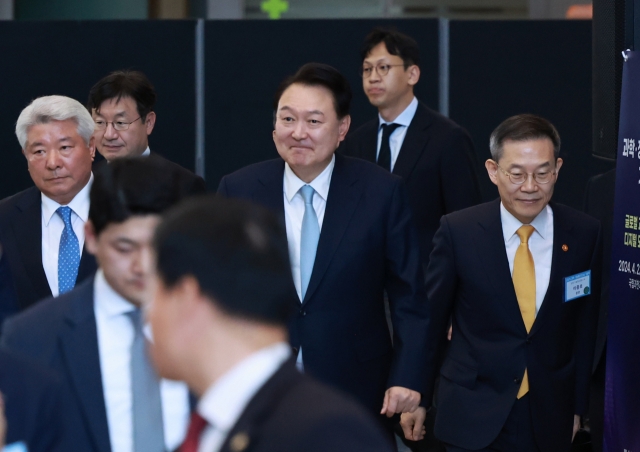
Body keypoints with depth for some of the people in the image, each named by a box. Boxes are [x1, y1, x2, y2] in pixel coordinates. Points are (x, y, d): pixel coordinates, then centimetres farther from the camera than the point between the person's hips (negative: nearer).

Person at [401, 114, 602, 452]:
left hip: (551, 417, 2)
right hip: (472, 418, -2)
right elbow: (429, 317, 1)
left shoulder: (585, 234, -3)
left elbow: (586, 327, 5)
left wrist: (578, 406, 9)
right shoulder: (458, 231, -8)